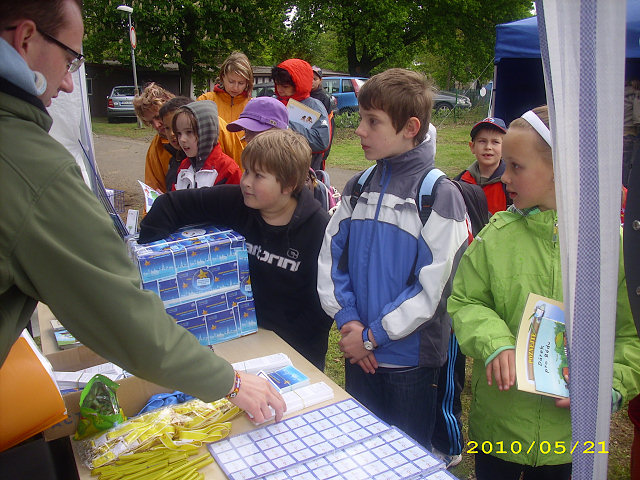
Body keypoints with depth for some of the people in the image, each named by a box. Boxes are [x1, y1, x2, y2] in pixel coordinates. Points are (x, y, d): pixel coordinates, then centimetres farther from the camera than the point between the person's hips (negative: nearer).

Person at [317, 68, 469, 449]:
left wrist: (372, 336, -15)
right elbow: (330, 257, 3)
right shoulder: (358, 188, 3)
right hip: (359, 352, 5)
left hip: (410, 358, -5)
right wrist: (348, 320, -8)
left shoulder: (440, 195, -14)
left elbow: (431, 288, -18)